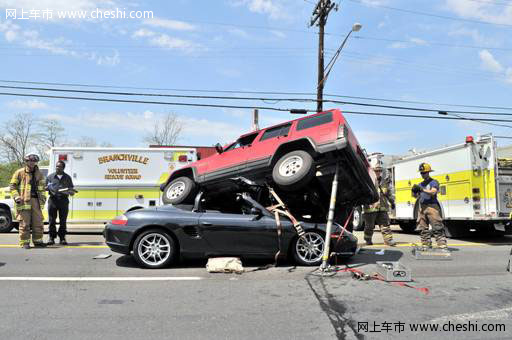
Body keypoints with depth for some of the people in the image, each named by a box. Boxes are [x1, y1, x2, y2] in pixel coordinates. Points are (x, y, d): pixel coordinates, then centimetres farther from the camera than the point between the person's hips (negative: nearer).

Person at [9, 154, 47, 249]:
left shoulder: (38, 174, 17)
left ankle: (37, 241, 16)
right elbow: (12, 186, 2)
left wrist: (43, 197, 11)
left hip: (35, 200, 5)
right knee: (24, 222, -3)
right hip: (24, 201, -4)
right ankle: (24, 242, 5)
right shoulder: (19, 173, 2)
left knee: (38, 222, 6)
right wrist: (16, 197, -10)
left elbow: (42, 187, 24)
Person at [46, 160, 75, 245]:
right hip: (53, 200, 0)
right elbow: (45, 187, 14)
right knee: (52, 220, 0)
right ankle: (51, 237, 8)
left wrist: (71, 192, -9)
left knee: (63, 221, 1)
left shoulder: (67, 177, 13)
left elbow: (72, 191, 15)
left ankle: (62, 238, 8)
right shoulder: (50, 177, 11)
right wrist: (48, 188, -10)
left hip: (64, 200, 0)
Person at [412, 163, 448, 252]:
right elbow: (417, 196, 21)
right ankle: (426, 245, 10)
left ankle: (442, 245, -12)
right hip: (422, 207, 7)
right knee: (423, 228, 5)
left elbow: (433, 192, -16)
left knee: (437, 227, -11)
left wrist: (422, 189, -20)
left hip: (432, 206, -6)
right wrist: (414, 191, 1)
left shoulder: (433, 182, 1)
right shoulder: (421, 184, 19)